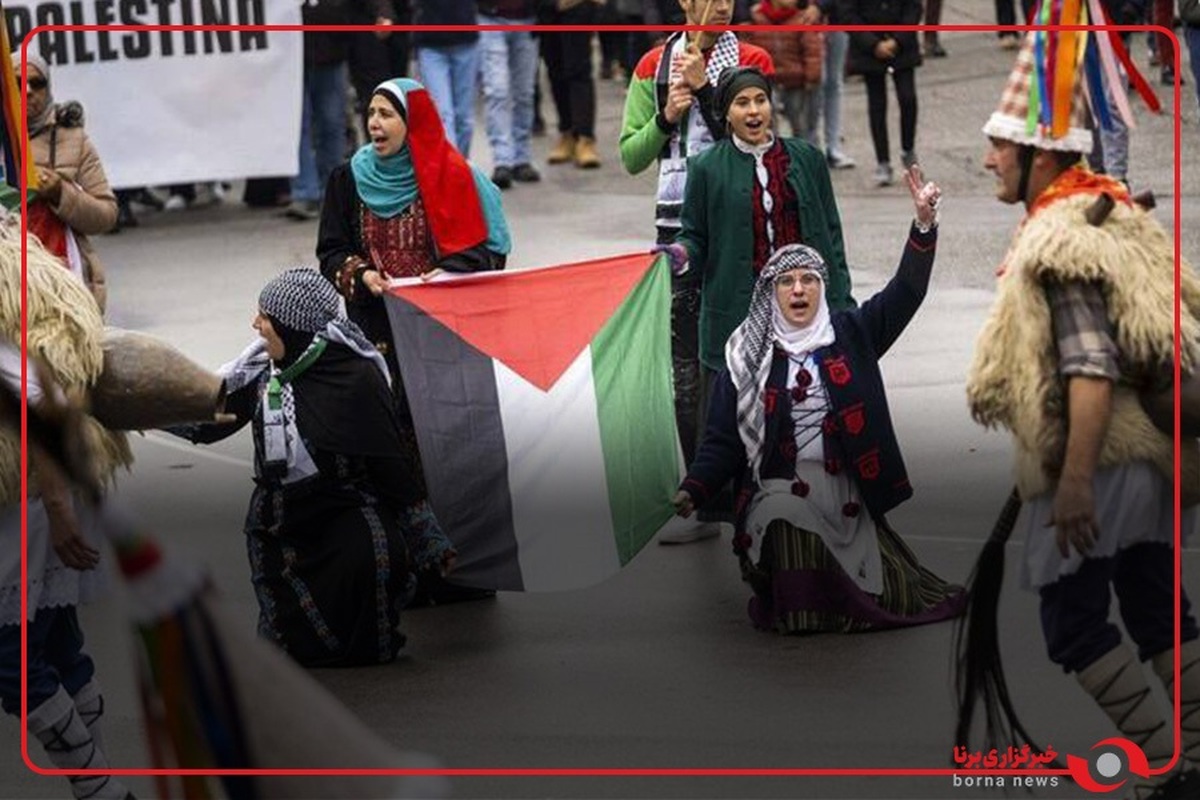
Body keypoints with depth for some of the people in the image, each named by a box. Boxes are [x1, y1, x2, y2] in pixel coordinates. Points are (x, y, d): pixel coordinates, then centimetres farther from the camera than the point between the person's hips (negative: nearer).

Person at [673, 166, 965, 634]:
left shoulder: (851, 336, 8)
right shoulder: (747, 358, 4)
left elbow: (905, 293, -2)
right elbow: (723, 437, 2)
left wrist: (924, 224, -16)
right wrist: (694, 489, -15)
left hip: (845, 496, 2)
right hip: (780, 499, -2)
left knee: (888, 595, -6)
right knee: (796, 613, -15)